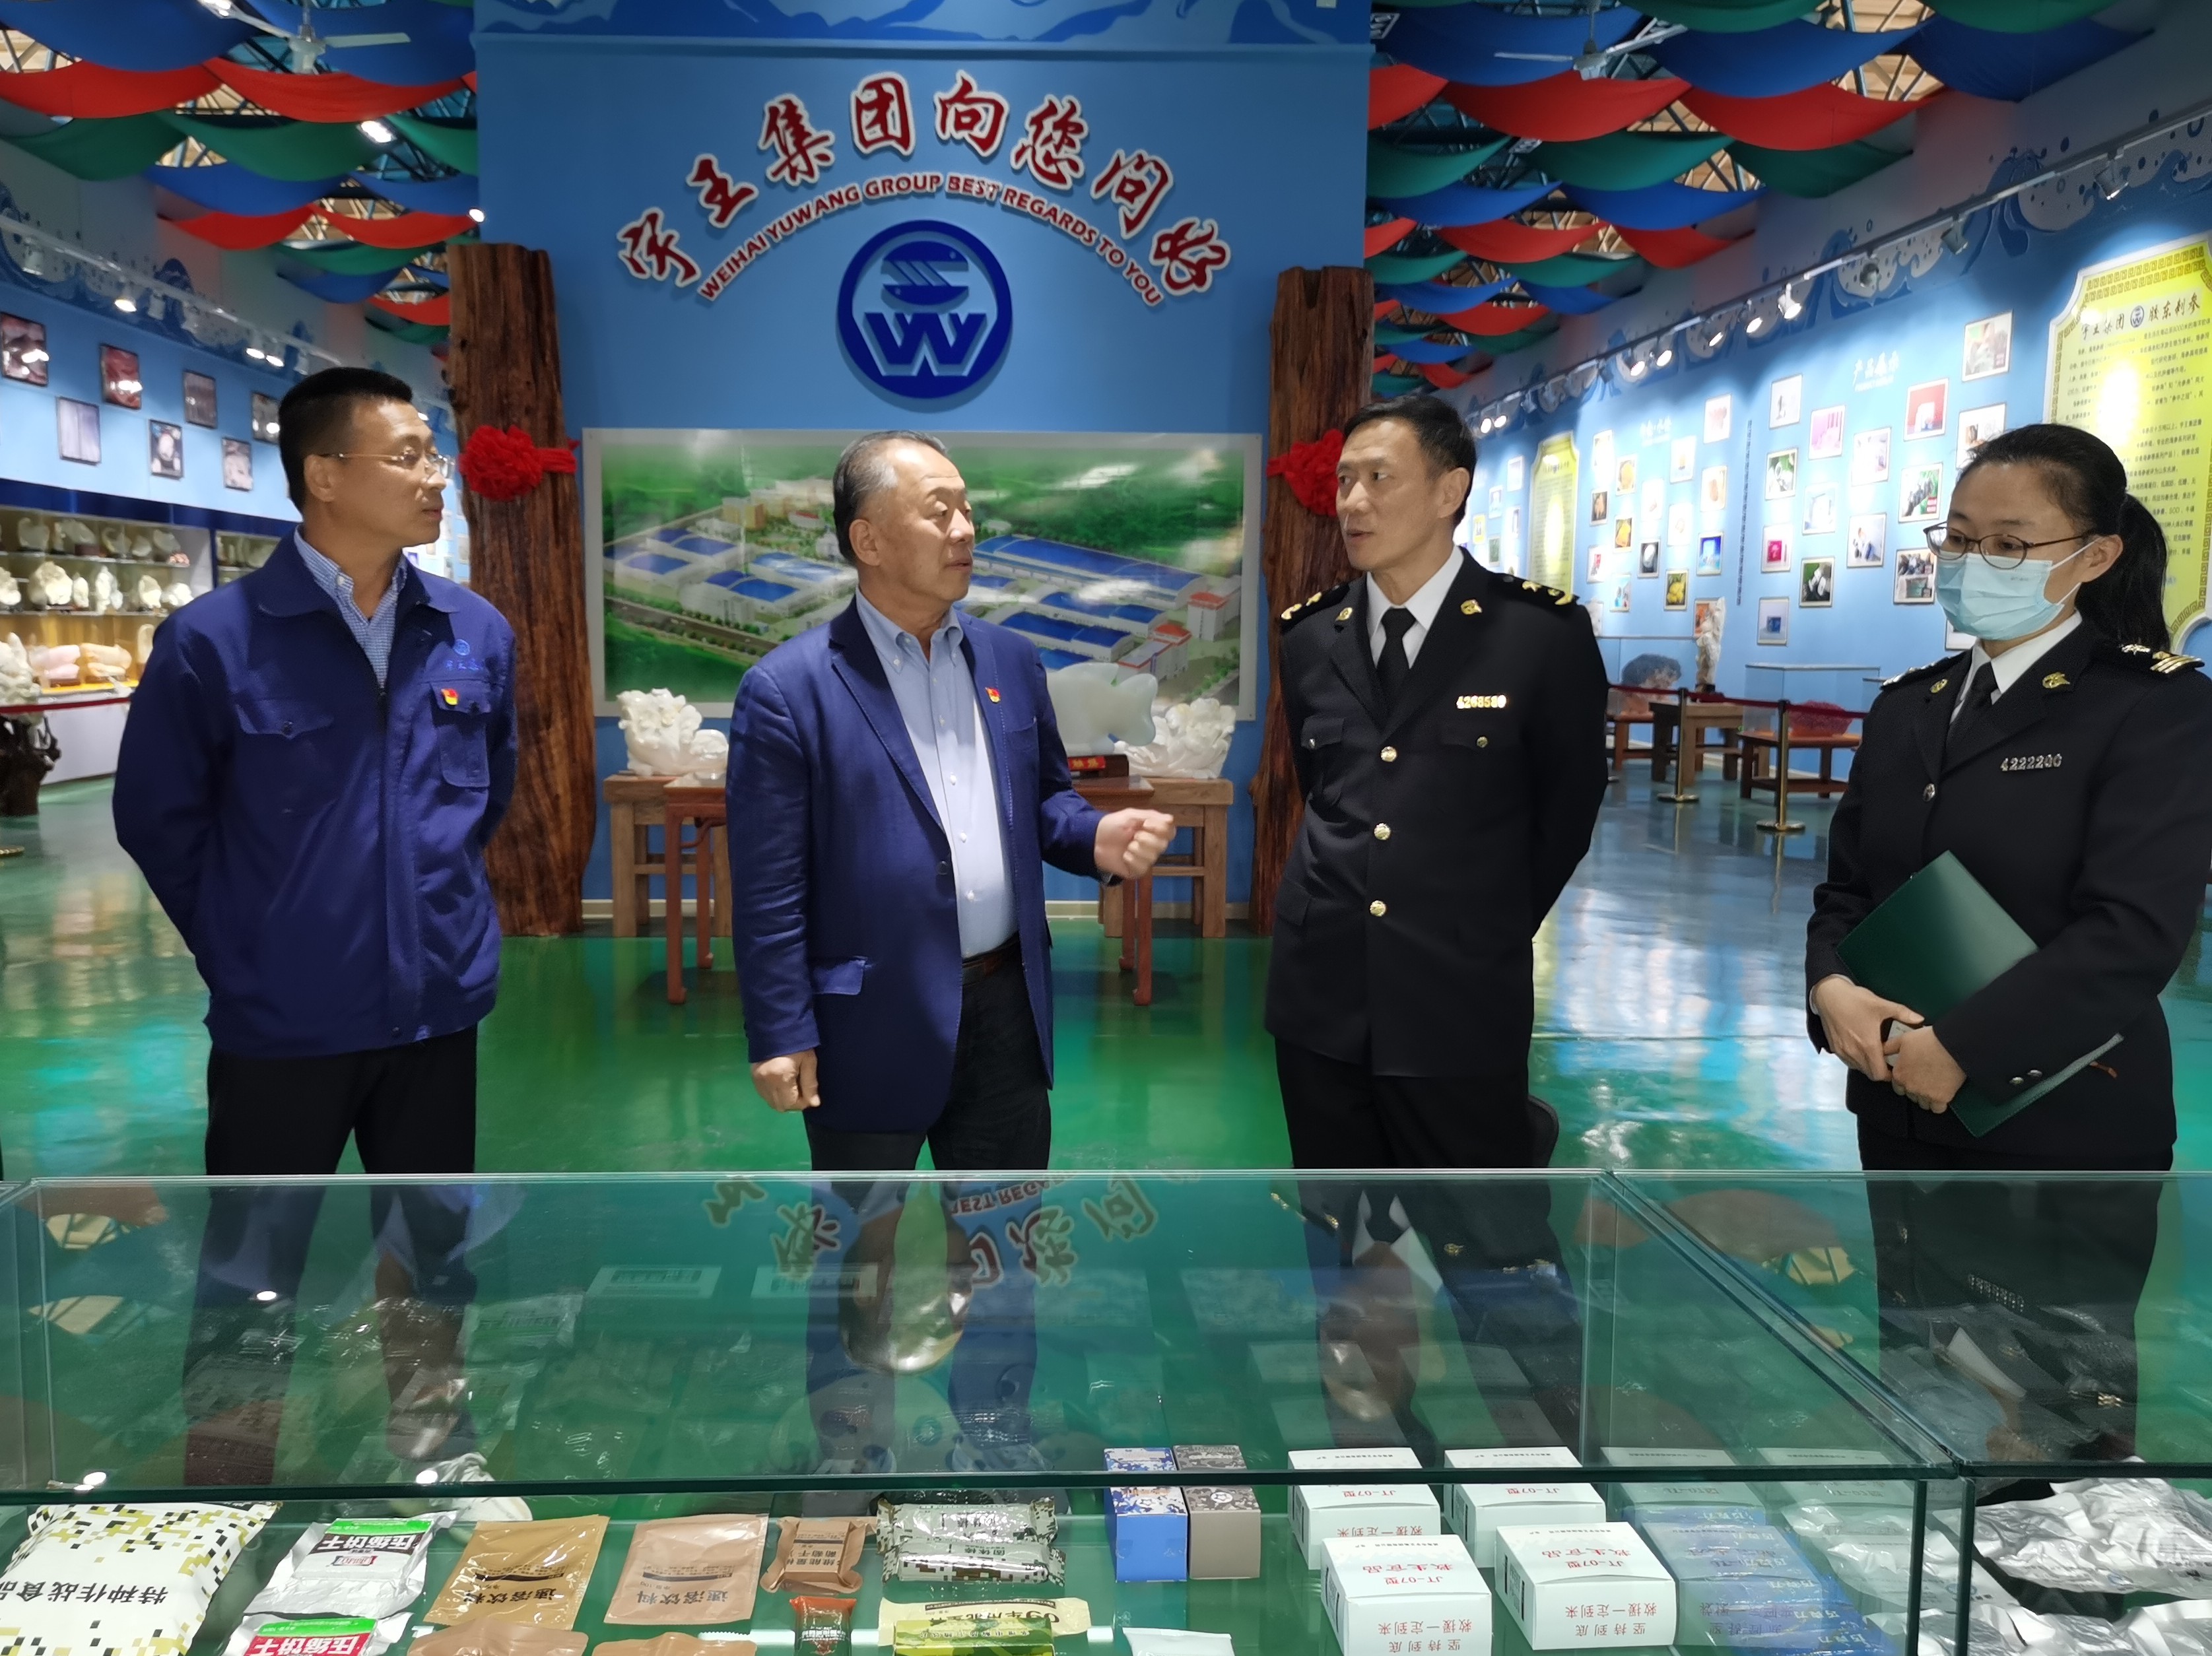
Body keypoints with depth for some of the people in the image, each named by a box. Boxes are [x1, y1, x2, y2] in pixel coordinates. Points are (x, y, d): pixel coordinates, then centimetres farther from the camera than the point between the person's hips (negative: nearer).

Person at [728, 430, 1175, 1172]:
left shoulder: (1011, 659, 6)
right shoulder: (787, 688, -11)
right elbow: (769, 887, -11)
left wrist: (1095, 838, -7)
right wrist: (782, 1035, -12)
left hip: (1008, 1010, 5)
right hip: (871, 1026, -4)